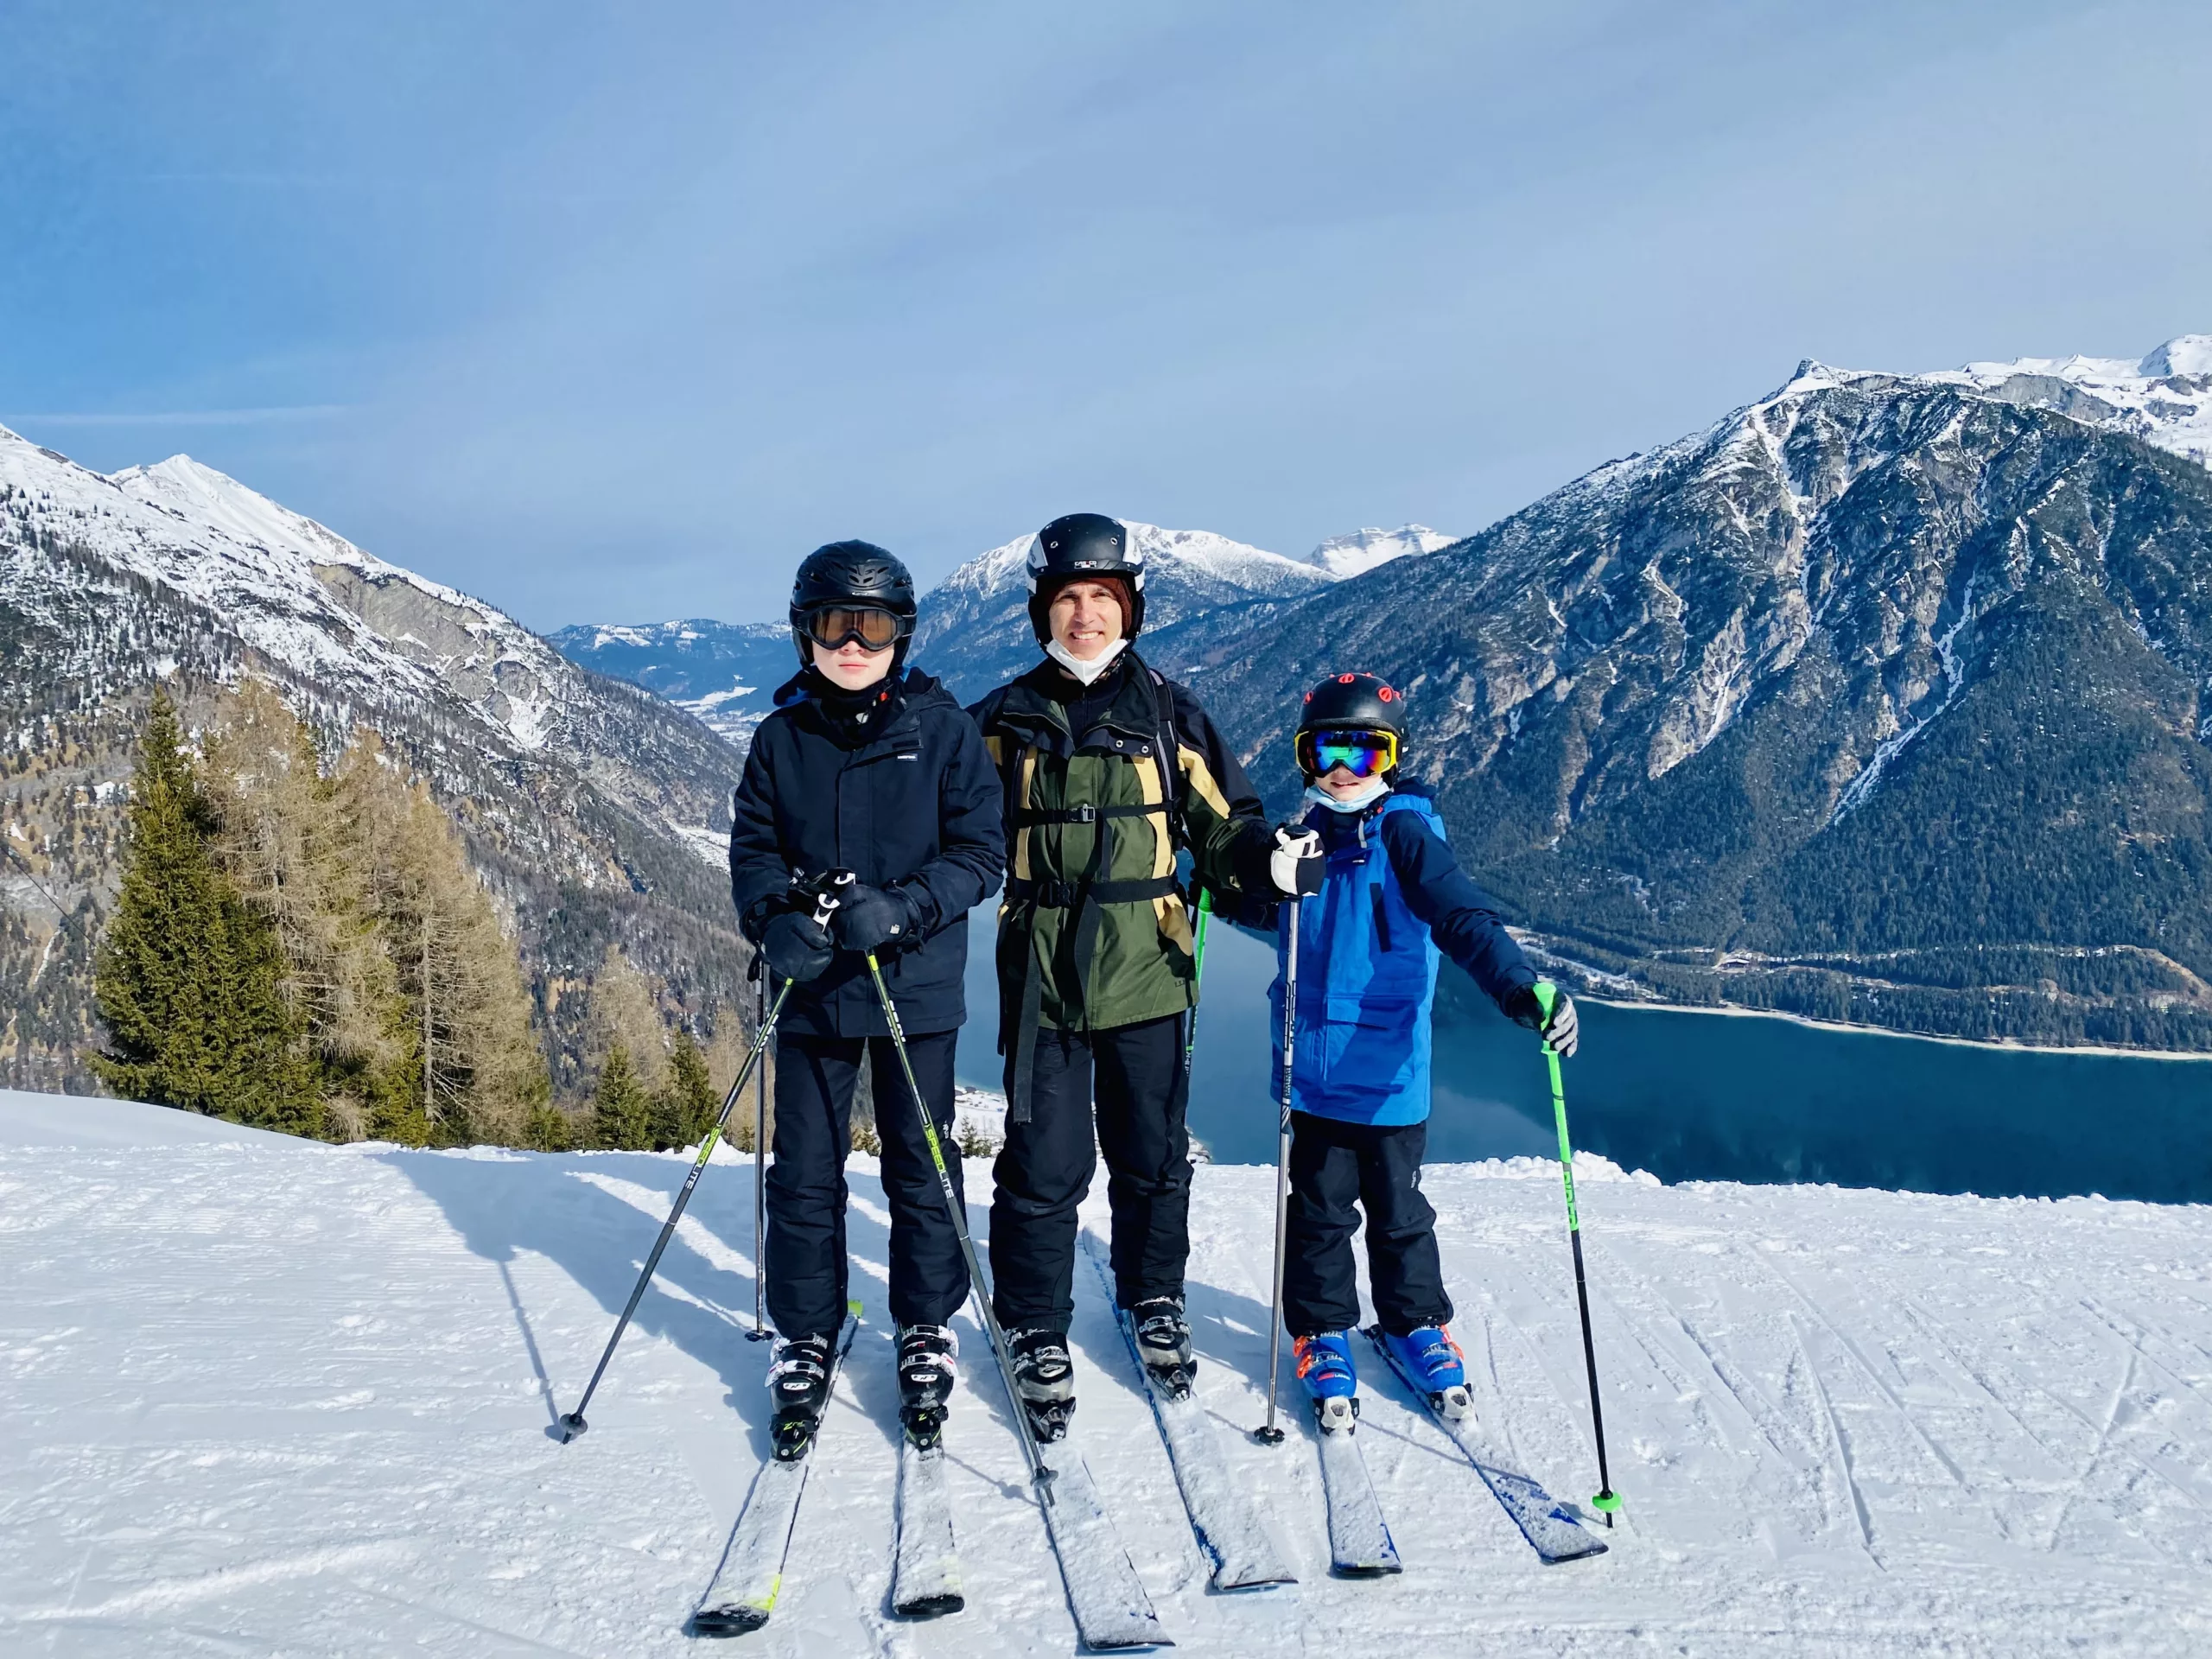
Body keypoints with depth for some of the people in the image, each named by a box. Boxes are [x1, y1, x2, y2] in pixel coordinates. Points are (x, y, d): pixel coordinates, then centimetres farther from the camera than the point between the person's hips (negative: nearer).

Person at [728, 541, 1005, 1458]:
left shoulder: (941, 726, -4)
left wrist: (902, 908, -21)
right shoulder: (782, 736, 3)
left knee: (920, 1166, 9)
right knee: (803, 1174, 7)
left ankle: (927, 1332, 28)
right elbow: (752, 848, 6)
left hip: (915, 986, -2)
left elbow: (981, 848, -5)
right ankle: (805, 1341, 24)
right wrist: (776, 921, -14)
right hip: (812, 989, 2)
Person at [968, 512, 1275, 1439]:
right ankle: (1035, 1332, 20)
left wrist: (1266, 859, -15)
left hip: (1147, 971, 1)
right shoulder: (1007, 720, 4)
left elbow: (1221, 828, 5)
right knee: (1043, 1164, 1)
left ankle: (1154, 1302, 35)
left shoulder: (1168, 714, 4)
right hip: (1042, 971, 0)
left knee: (1152, 1155, 12)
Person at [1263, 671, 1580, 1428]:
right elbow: (1268, 919, 18)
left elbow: (1462, 914, -21)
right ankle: (1323, 1331, 31)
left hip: (1389, 1071, -3)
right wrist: (1279, 877, -6)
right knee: (1319, 1209, 14)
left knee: (1397, 1210, 13)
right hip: (1310, 1067, 4)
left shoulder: (1405, 832, -10)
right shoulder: (1305, 836, 6)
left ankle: (1415, 1322, 34)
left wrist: (1519, 988, -37)